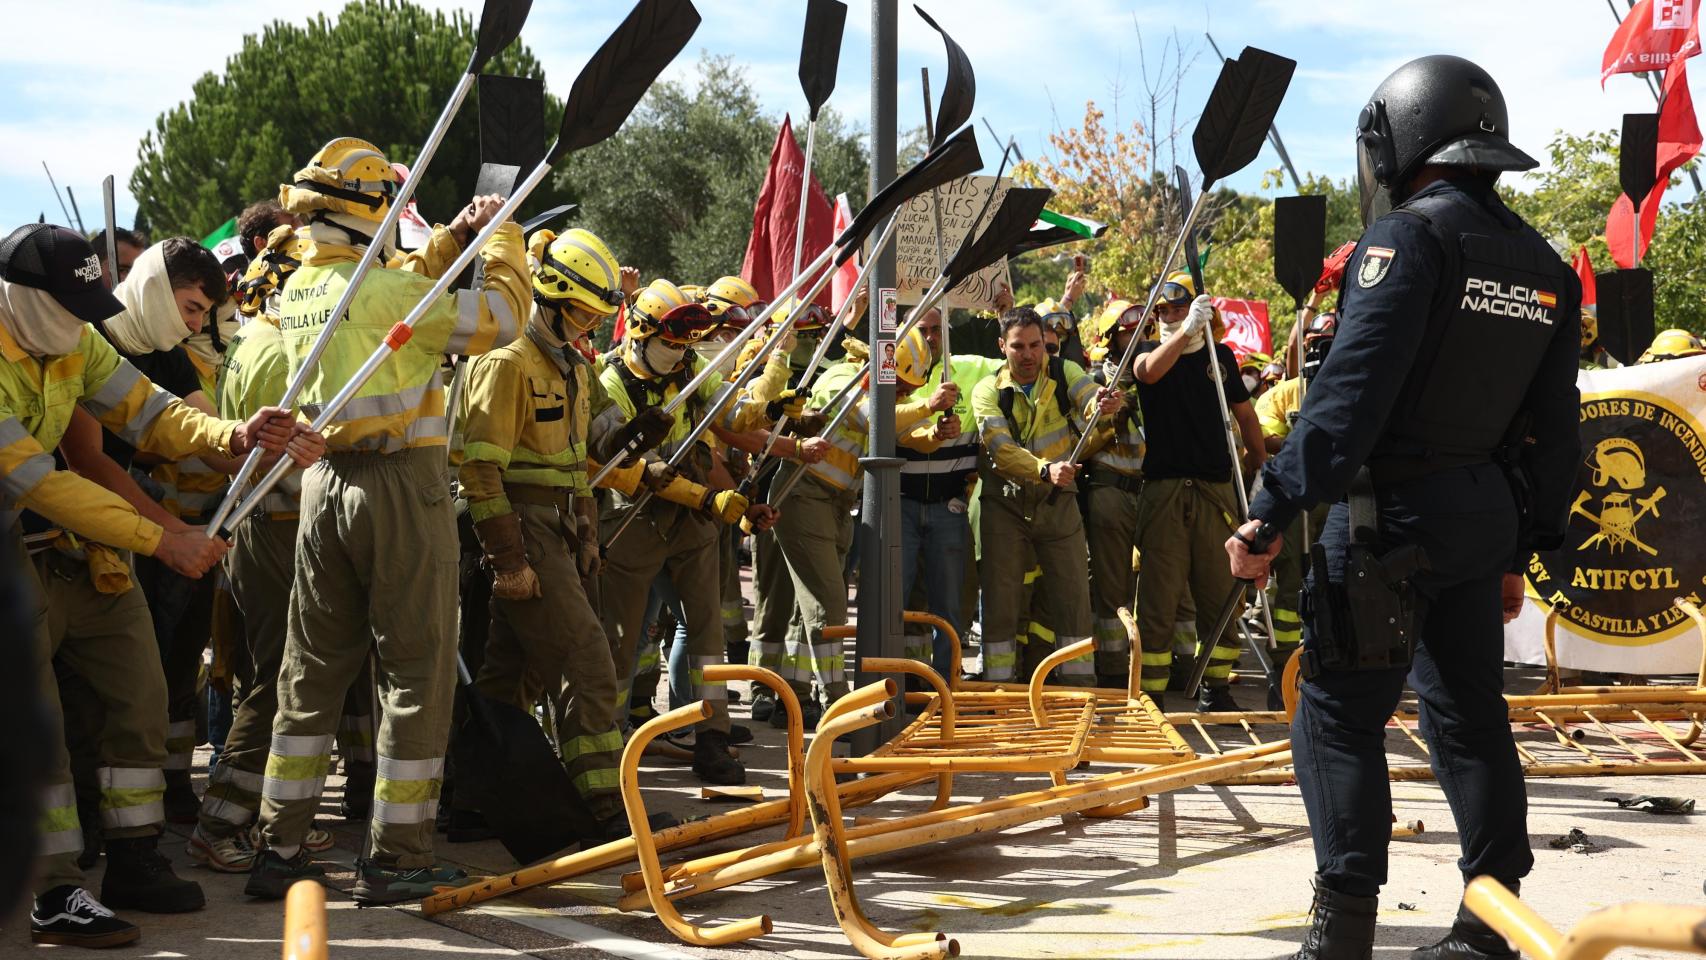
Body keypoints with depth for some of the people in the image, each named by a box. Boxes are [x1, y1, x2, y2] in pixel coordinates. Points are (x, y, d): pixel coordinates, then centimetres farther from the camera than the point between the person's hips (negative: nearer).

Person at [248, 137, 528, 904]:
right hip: (401, 488, -7)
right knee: (415, 674, 1)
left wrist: (453, 239, 21)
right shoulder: (381, 289, -15)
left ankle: (279, 849, 16)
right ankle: (394, 860, 4)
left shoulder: (298, 291, 8)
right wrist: (503, 243, 3)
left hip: (325, 487, 7)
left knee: (311, 672, 13)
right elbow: (496, 319, -12)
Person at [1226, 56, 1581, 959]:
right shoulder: (1544, 268, 11)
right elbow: (1554, 430, 14)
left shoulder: (1409, 238, -13)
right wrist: (1523, 548, 20)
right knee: (1469, 716, 14)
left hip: (1391, 513, -7)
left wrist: (1271, 511, -20)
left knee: (1338, 718, -1)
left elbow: (1349, 396, -21)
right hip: (1487, 515, 8)